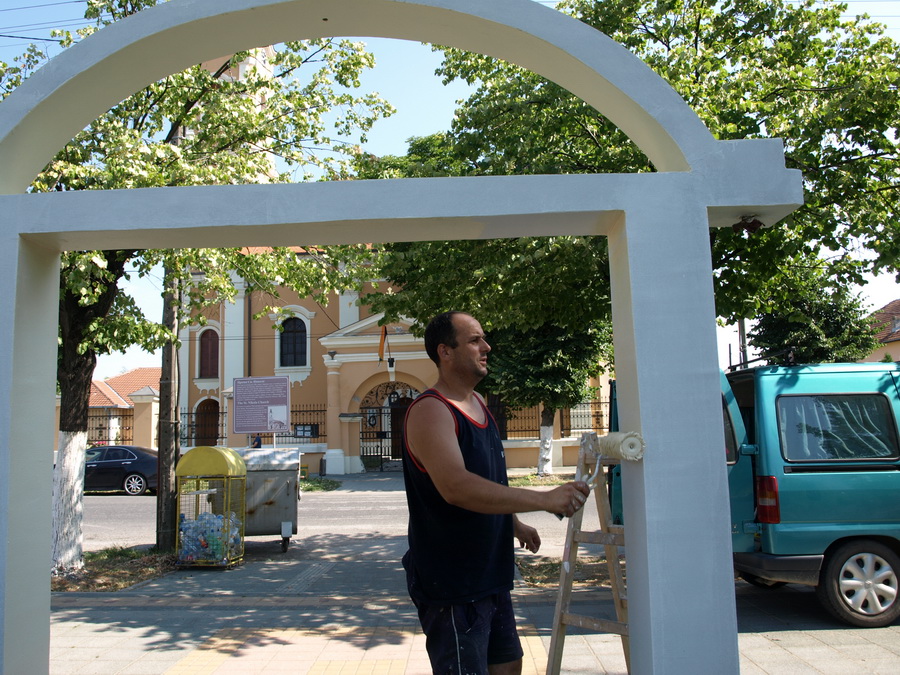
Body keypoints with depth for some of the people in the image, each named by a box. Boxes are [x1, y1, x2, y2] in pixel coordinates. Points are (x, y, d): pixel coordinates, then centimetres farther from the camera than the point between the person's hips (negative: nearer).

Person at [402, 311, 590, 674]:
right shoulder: (430, 411, -22)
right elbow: (456, 487, -37)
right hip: (451, 584, -9)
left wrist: (514, 523, 24)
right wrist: (545, 499, -38)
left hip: (490, 576, 10)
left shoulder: (477, 402, 9)